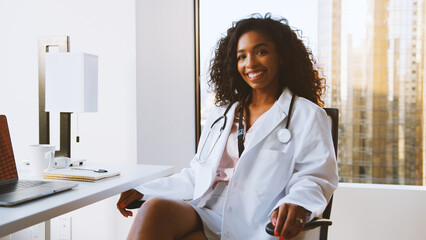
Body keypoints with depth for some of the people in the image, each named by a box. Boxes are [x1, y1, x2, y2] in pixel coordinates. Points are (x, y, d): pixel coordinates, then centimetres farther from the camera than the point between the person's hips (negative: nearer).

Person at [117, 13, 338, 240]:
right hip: (205, 214, 5)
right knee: (154, 208, -29)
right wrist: (143, 191, 14)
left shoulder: (307, 115, 6)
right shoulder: (221, 114, 23)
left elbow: (316, 175, -2)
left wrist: (296, 202, -26)